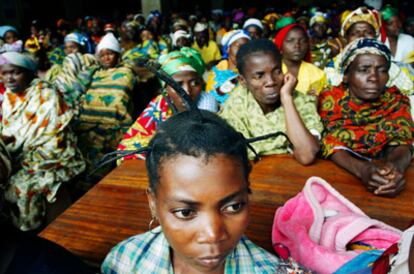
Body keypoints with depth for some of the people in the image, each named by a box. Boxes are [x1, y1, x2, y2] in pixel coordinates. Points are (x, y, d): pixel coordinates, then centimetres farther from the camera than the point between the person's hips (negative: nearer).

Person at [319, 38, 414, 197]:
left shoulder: (395, 100, 0)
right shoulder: (331, 99, -8)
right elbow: (332, 146, -15)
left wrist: (396, 167, -32)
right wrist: (362, 170, -33)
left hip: (382, 179, 2)